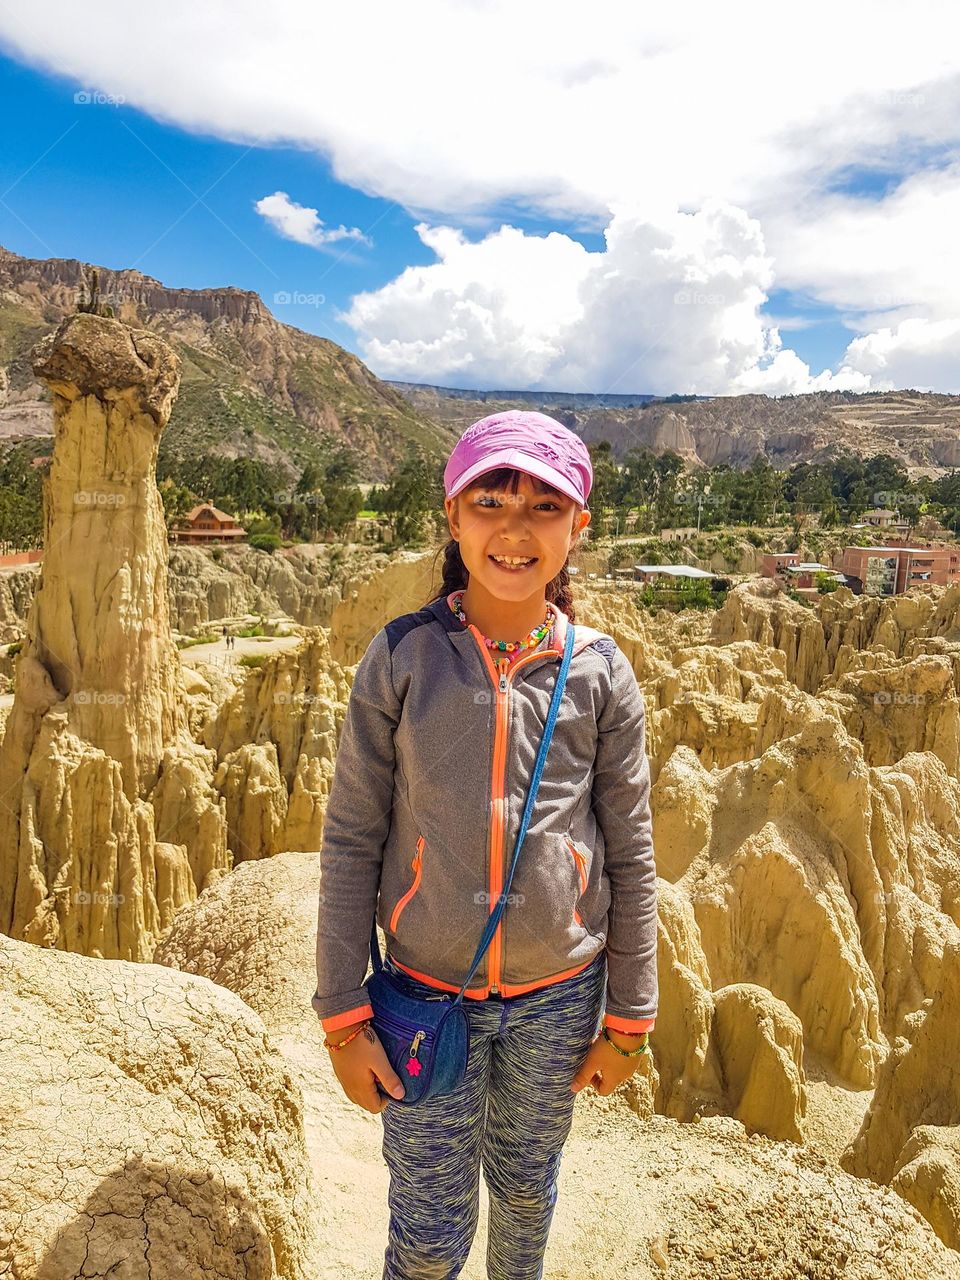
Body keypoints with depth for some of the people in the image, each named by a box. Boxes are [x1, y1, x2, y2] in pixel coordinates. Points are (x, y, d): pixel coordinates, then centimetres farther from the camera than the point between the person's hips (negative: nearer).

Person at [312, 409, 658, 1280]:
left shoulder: (601, 671, -8)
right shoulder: (402, 658, -11)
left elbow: (630, 854, -1)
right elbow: (352, 839, -7)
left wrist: (629, 1018, 4)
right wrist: (342, 1012, -5)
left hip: (560, 997, 2)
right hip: (428, 991, -1)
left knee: (526, 1191, 24)